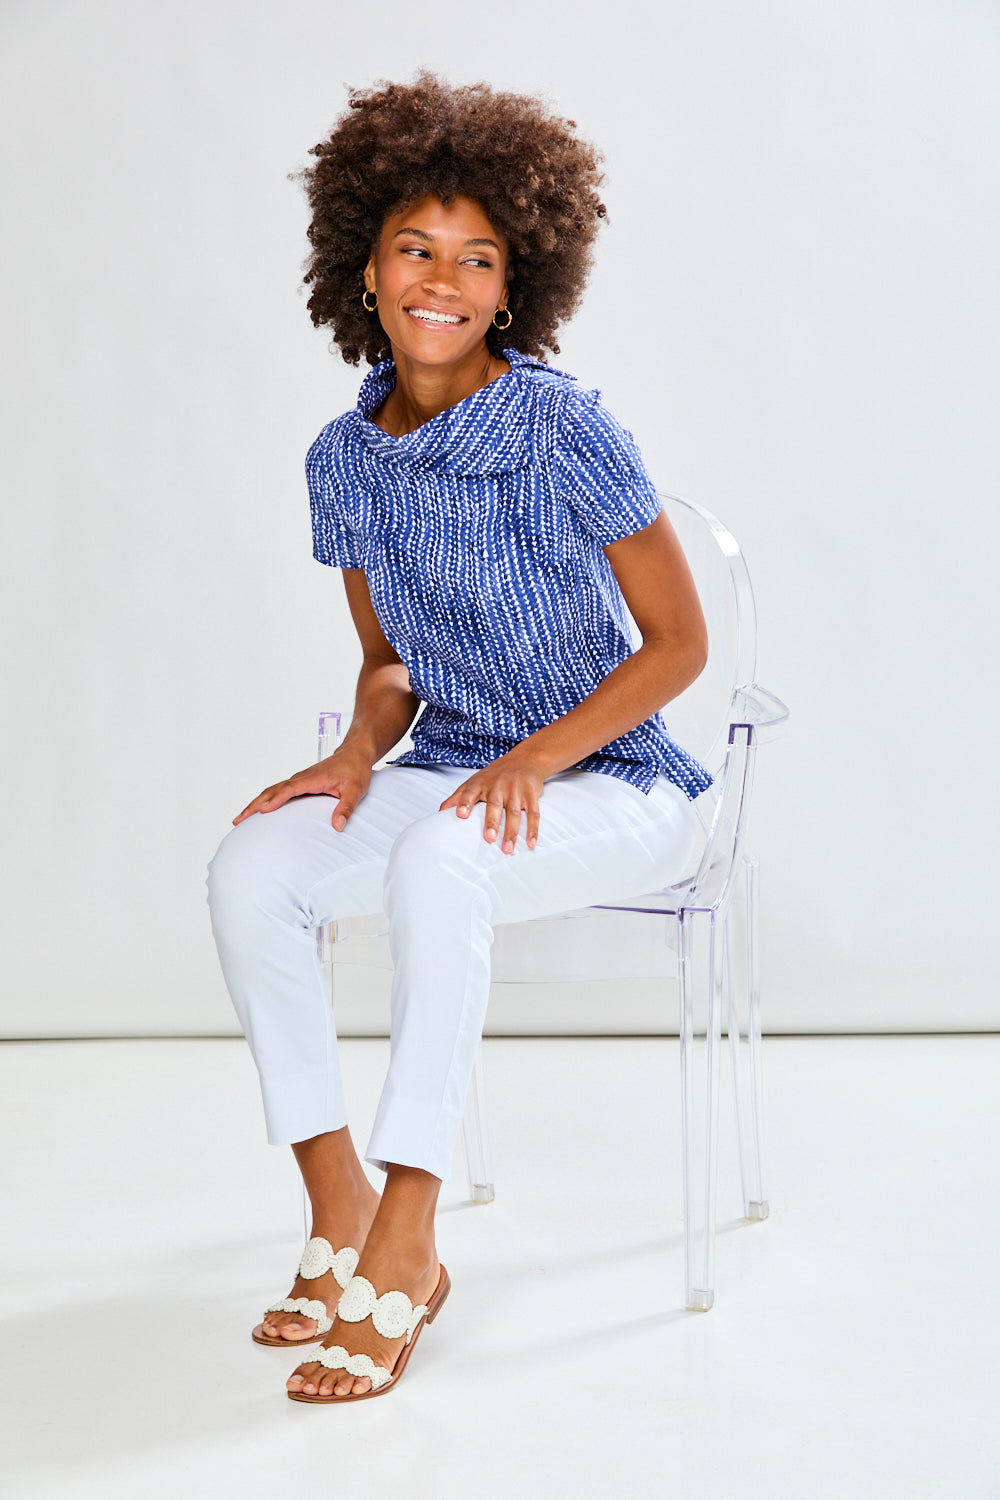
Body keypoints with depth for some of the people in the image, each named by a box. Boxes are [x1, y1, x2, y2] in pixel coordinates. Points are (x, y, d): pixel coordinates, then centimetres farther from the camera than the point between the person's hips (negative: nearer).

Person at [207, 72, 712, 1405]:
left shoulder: (560, 426, -14)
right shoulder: (344, 460, 3)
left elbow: (681, 643, -11)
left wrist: (536, 758, -22)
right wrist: (360, 748, -8)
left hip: (612, 787, -5)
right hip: (453, 772, 6)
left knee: (436, 861, -36)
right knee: (250, 867, -19)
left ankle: (404, 1248, -26)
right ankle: (340, 1220, -11)